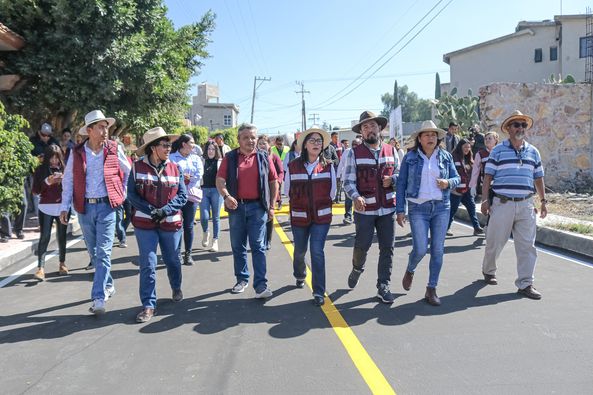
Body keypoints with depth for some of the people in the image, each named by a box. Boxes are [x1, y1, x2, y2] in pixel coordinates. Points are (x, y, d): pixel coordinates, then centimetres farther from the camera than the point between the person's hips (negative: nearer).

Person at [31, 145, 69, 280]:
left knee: (62, 236, 10)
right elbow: (35, 191, 0)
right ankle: (40, 268, -9)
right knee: (44, 237, -7)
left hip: (62, 207, 2)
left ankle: (62, 263, 24)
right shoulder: (40, 170, 4)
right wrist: (47, 182, -14)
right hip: (46, 208, -2)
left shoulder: (64, 169, 8)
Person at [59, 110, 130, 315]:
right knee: (94, 253, 13)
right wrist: (64, 207, 2)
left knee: (103, 253, -8)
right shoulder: (77, 152, 2)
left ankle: (99, 298, -6)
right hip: (85, 208, 3)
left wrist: (122, 194, 9)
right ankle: (108, 285, 32)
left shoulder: (114, 150, -1)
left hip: (106, 206, -3)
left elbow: (129, 173, 12)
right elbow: (68, 181, 7)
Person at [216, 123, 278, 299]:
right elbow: (220, 181, -3)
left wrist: (271, 206, 6)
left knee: (258, 246, -4)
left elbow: (273, 182, 9)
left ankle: (261, 285, -4)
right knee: (238, 246, 12)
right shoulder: (230, 158, 3)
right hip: (236, 206, 2)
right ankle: (242, 279, 27)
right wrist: (226, 196, -23)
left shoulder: (264, 157, 4)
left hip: (257, 207, -2)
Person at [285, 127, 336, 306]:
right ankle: (299, 276, 47)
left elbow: (332, 192, 4)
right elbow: (287, 191, 4)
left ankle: (319, 292, -1)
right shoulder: (293, 166, -6)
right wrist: (301, 203, 8)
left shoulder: (328, 166, -4)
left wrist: (320, 203, 7)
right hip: (299, 217, 1)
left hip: (321, 217, -1)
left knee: (317, 252, -9)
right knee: (300, 251, 16)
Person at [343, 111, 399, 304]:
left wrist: (392, 179, -7)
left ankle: (383, 286, 19)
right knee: (362, 246, 4)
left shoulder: (391, 151, 8)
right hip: (365, 209, -3)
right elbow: (348, 181, -6)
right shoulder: (354, 153, -2)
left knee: (387, 249, 5)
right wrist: (356, 197, -24)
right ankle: (357, 268, 37)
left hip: (388, 208, 3)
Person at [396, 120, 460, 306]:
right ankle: (409, 271, 25)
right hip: (418, 208, -2)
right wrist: (400, 210, -3)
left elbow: (457, 178, 15)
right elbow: (401, 184, 1)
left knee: (438, 250, 3)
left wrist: (448, 183, -10)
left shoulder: (446, 156, 7)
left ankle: (431, 289, 17)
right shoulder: (410, 157, 0)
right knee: (420, 249, -10)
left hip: (441, 207, 3)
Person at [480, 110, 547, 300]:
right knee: (495, 242, 6)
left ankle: (525, 284, 8)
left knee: (527, 246, 1)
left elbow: (538, 178, 18)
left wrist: (543, 201, 14)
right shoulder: (498, 151, 1)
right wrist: (485, 199, -10)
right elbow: (488, 176, -1)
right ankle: (488, 271, 30)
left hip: (526, 205, 3)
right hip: (502, 204, -3)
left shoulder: (533, 152, 13)